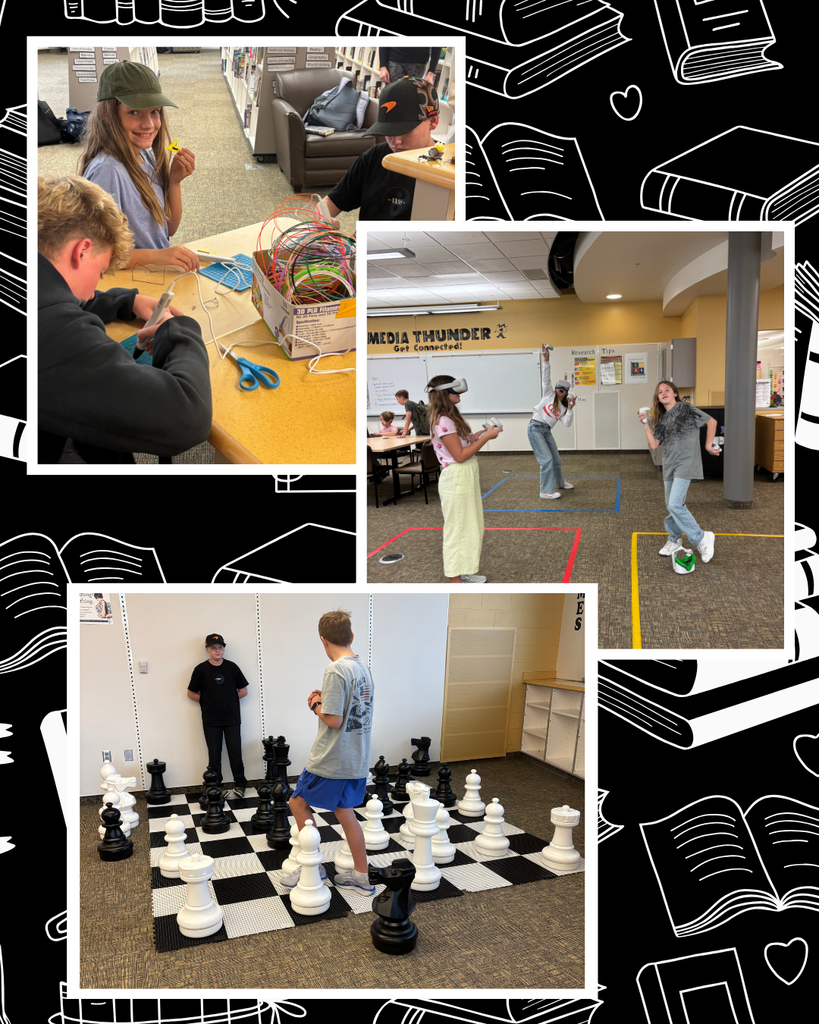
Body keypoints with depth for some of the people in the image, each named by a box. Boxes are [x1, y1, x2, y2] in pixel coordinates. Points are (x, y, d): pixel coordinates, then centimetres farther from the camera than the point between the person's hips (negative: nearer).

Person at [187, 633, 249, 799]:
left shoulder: (232, 667, 1)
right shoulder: (201, 669, -3)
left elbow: (243, 691, 7)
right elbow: (191, 693, 4)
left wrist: (228, 699, 3)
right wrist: (207, 702, 0)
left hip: (232, 718, 1)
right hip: (211, 720, -1)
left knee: (235, 752, 3)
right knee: (214, 754, 6)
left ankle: (240, 784, 17)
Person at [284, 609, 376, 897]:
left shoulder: (335, 671, -20)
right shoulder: (363, 667, 6)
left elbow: (333, 720, -22)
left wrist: (316, 706, -5)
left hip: (331, 760, -8)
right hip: (357, 758, 8)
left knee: (298, 802, 11)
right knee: (344, 812, 16)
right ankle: (361, 877, 21)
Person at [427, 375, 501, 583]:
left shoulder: (451, 418, 12)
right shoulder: (443, 422, -19)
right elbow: (459, 455, -21)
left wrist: (476, 437, 1)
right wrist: (486, 437, -16)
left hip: (467, 478, 10)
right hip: (455, 479, -10)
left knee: (471, 526, 17)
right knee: (457, 528, -1)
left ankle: (464, 572, 29)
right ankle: (455, 580, 9)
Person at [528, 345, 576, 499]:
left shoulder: (563, 408, 15)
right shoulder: (549, 394, 2)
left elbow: (567, 423, 0)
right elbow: (546, 378, -11)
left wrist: (570, 409, -11)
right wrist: (546, 360, -21)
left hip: (546, 431, 7)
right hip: (535, 428, -7)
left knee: (556, 459, 17)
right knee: (547, 459, -13)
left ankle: (560, 483, 41)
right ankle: (546, 491, -7)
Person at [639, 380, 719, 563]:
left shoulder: (686, 409, -5)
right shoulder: (661, 419, 13)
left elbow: (712, 422, -3)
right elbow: (654, 444, 6)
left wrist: (708, 446, -1)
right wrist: (646, 424, -1)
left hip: (685, 463, -7)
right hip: (669, 465, 7)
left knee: (675, 504, -17)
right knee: (671, 506, 13)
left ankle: (702, 538, -4)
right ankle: (674, 540, 29)